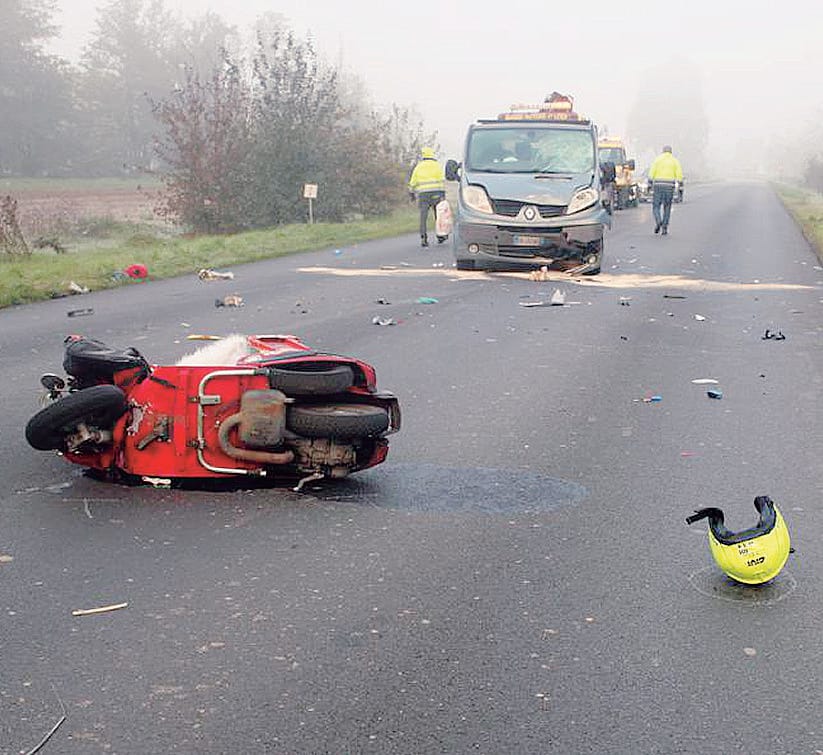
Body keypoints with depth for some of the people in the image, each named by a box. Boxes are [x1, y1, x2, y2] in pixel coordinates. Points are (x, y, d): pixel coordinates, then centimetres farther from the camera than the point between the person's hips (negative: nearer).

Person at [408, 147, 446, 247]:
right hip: (436, 194, 0)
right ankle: (440, 236, 16)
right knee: (439, 216, 13)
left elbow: (413, 182, 10)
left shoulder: (418, 167, 8)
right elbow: (442, 180, -6)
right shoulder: (437, 165, 4)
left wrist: (412, 194, 23)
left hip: (423, 194, 0)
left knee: (423, 218, 0)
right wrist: (443, 194, -8)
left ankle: (423, 239, -9)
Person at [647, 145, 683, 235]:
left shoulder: (658, 159, 4)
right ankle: (664, 228, 4)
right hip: (669, 186, 1)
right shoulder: (675, 160, 8)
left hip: (658, 185, -1)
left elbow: (651, 173, -5)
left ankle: (658, 222, -20)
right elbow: (679, 174, 0)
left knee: (656, 206, 5)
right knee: (667, 208, 10)